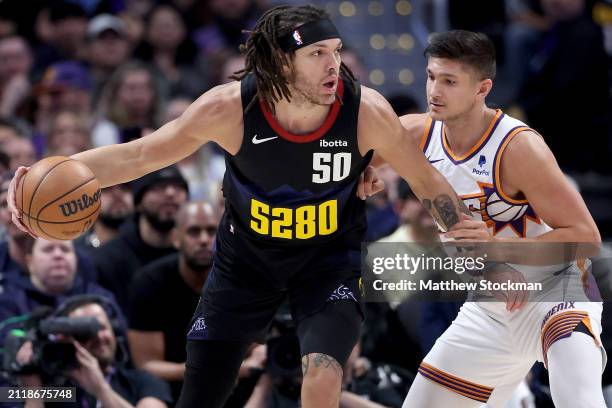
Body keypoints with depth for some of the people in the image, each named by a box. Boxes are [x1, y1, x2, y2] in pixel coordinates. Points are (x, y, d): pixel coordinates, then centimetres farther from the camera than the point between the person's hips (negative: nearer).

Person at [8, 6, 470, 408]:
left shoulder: (367, 111, -25)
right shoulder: (230, 109, -25)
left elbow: (428, 183, -8)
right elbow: (139, 156, -13)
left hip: (329, 260, -1)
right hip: (245, 260, 1)